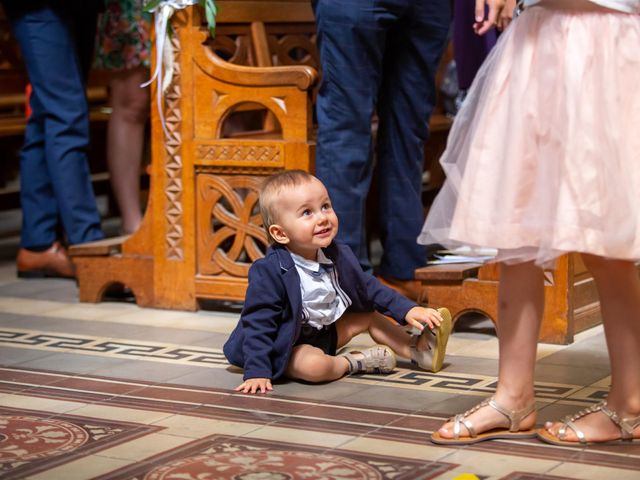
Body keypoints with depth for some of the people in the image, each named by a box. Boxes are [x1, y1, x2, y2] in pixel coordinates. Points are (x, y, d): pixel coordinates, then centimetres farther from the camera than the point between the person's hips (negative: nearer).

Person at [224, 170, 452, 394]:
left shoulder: (339, 256, -4)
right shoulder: (268, 272, -27)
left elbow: (369, 288, 9)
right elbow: (258, 324, -26)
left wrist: (408, 310, 0)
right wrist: (257, 372, -33)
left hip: (326, 332, 8)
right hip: (288, 347, -8)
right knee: (313, 366, -35)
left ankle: (417, 349, 13)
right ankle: (354, 362, -9)